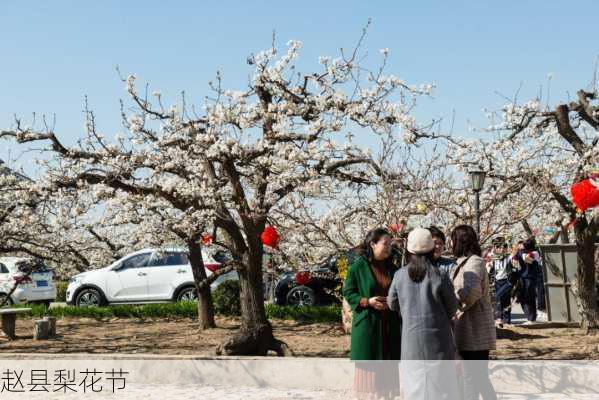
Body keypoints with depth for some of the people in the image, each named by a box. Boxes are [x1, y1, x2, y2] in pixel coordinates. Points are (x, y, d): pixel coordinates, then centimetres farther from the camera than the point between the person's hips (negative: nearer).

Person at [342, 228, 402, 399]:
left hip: (389, 325, 5)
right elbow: (348, 292, -4)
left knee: (387, 364, 6)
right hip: (367, 323, -5)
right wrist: (367, 302, -17)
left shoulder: (391, 267, 8)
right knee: (368, 365, 0)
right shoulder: (358, 266, -7)